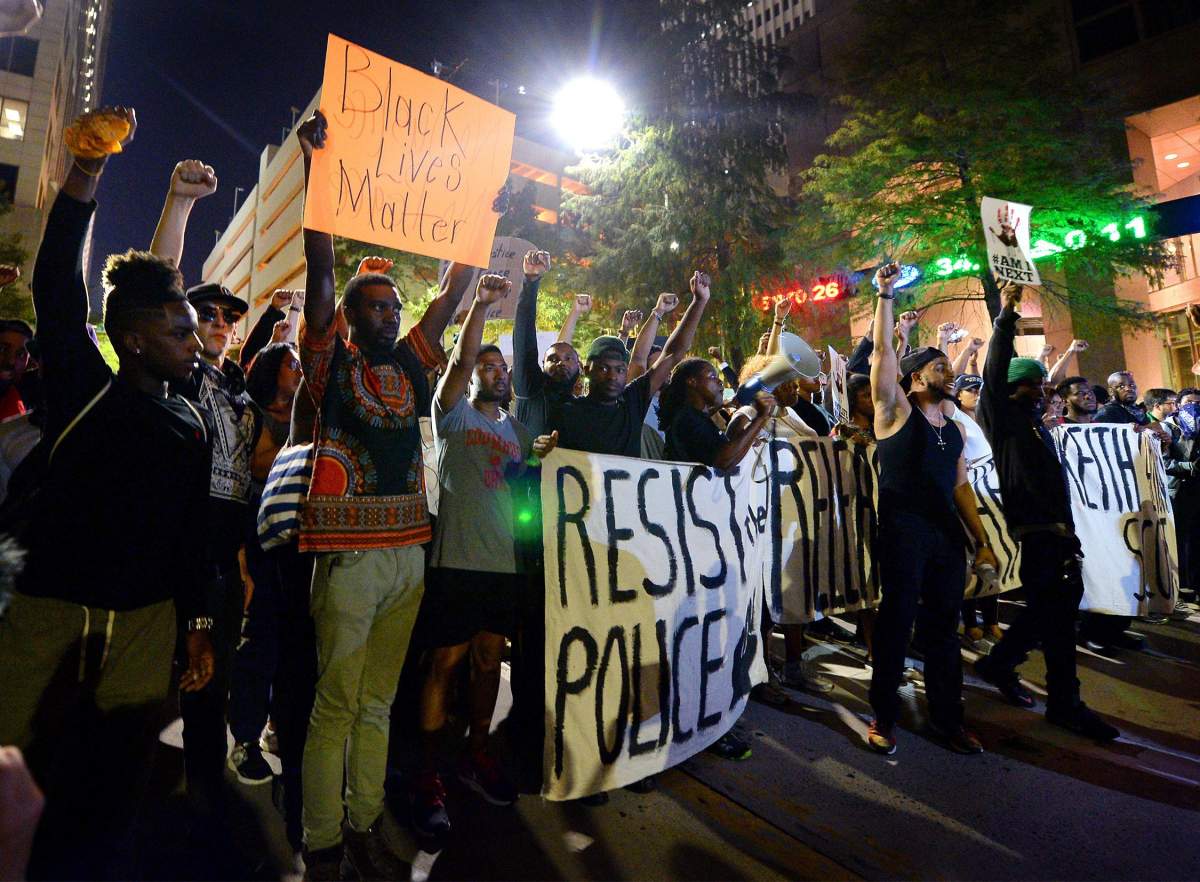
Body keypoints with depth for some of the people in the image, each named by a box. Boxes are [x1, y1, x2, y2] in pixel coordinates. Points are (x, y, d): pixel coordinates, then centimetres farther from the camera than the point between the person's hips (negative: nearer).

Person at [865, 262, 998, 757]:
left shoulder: (955, 429, 17)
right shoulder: (897, 410, 0)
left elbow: (961, 485, 18)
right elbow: (882, 351, -8)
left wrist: (982, 540, 13)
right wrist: (886, 295, -8)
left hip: (948, 534, 6)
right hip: (902, 531, -6)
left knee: (944, 624, 11)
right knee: (897, 620, -1)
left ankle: (946, 718, 23)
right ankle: (883, 716, 13)